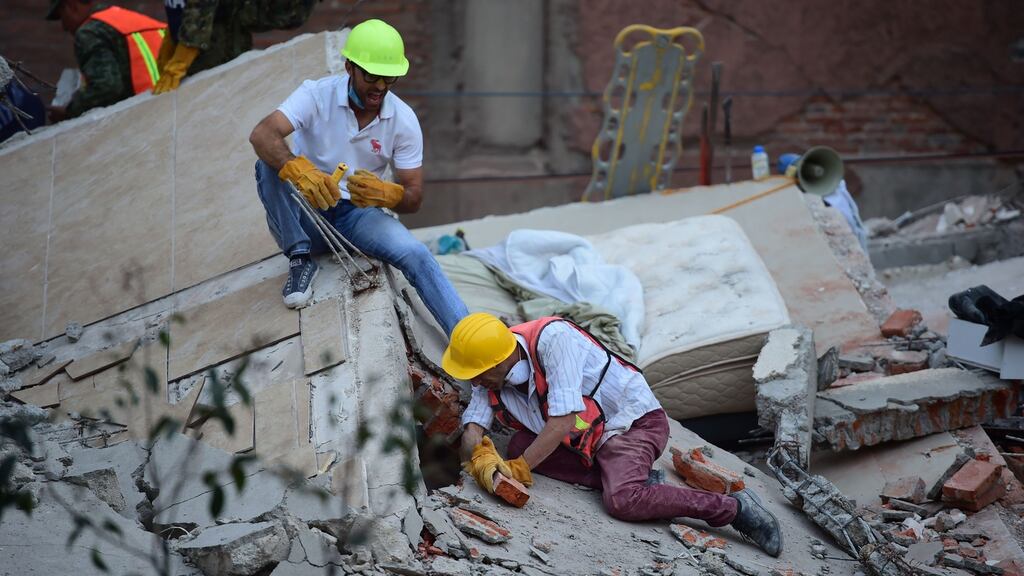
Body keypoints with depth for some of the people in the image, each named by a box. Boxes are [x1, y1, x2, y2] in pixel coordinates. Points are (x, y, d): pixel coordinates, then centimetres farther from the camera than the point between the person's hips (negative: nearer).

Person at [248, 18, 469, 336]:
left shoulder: (404, 119, -8)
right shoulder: (316, 95, -15)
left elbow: (413, 198, -4)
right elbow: (261, 134, -32)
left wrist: (385, 193, -30)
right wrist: (298, 169, -53)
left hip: (358, 215, 1)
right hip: (306, 215, -1)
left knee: (415, 254, -28)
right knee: (270, 163, -30)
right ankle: (300, 260, -20)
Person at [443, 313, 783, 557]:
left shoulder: (552, 339, -28)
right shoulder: (490, 376, -6)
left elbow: (564, 420, -32)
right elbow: (473, 429, -13)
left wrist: (519, 469, -31)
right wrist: (481, 457, -37)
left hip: (634, 421, -8)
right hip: (586, 442, 8)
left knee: (622, 501, -30)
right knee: (518, 447, -11)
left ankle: (733, 507, -17)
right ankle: (630, 480, -5)